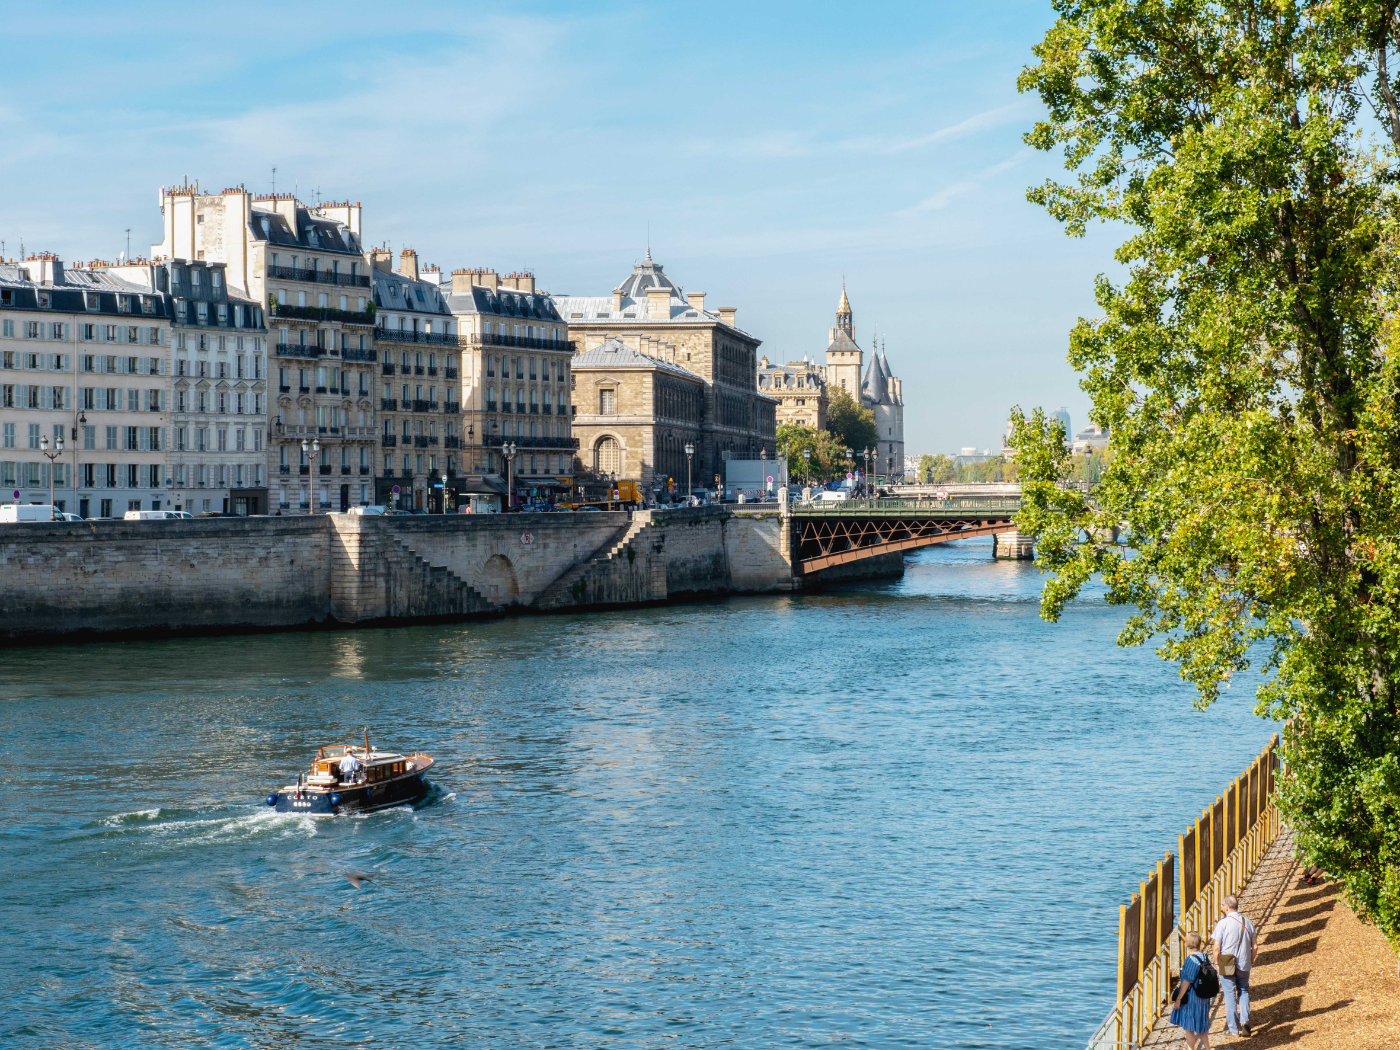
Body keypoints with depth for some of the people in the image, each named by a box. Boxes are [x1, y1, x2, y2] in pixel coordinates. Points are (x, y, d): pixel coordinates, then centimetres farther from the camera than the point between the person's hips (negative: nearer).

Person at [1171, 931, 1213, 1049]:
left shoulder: (1191, 960, -22)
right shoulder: (1204, 957, 2)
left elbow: (1186, 982, -20)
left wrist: (1178, 998, -13)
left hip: (1191, 998, -8)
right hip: (1203, 998, 8)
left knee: (1188, 1027, 6)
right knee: (1201, 1027, 19)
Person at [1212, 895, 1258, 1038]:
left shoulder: (1222, 923, -13)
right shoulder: (1248, 923, 1)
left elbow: (1216, 948, -14)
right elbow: (1255, 947, 4)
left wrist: (1217, 963, 1)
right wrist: (1251, 962, 18)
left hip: (1227, 966, -3)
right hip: (1244, 965, 3)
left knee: (1230, 995, 7)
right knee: (1244, 992, 19)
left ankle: (1233, 1028, 12)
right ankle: (1245, 1020, 0)